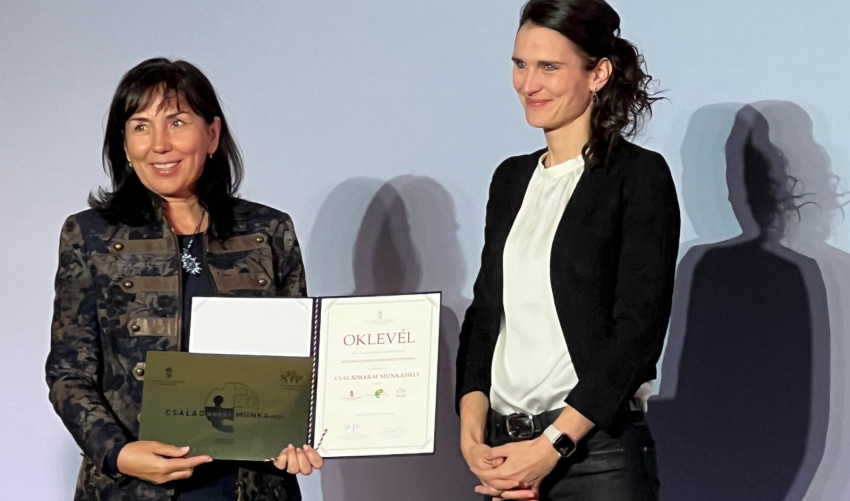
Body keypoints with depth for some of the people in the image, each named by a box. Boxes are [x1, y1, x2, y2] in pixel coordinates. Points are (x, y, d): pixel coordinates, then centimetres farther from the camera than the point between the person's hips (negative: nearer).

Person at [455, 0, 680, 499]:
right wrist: (473, 436, -4)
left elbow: (638, 330, -12)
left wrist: (550, 446, -17)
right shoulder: (511, 178, 12)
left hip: (598, 450, -5)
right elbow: (485, 313, 11)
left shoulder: (640, 176, -6)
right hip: (505, 445, 5)